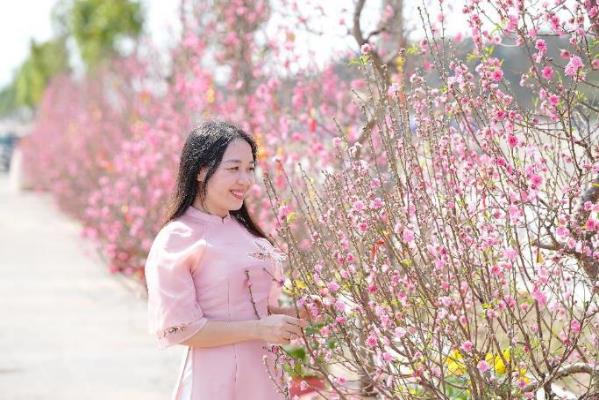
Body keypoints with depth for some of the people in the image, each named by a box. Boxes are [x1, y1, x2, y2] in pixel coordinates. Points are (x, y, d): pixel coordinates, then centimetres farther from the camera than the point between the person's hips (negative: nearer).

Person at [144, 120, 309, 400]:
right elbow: (177, 329, -16)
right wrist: (258, 329, -19)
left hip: (266, 374, 7)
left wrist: (289, 314, -1)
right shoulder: (176, 241, -13)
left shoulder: (244, 231, 8)